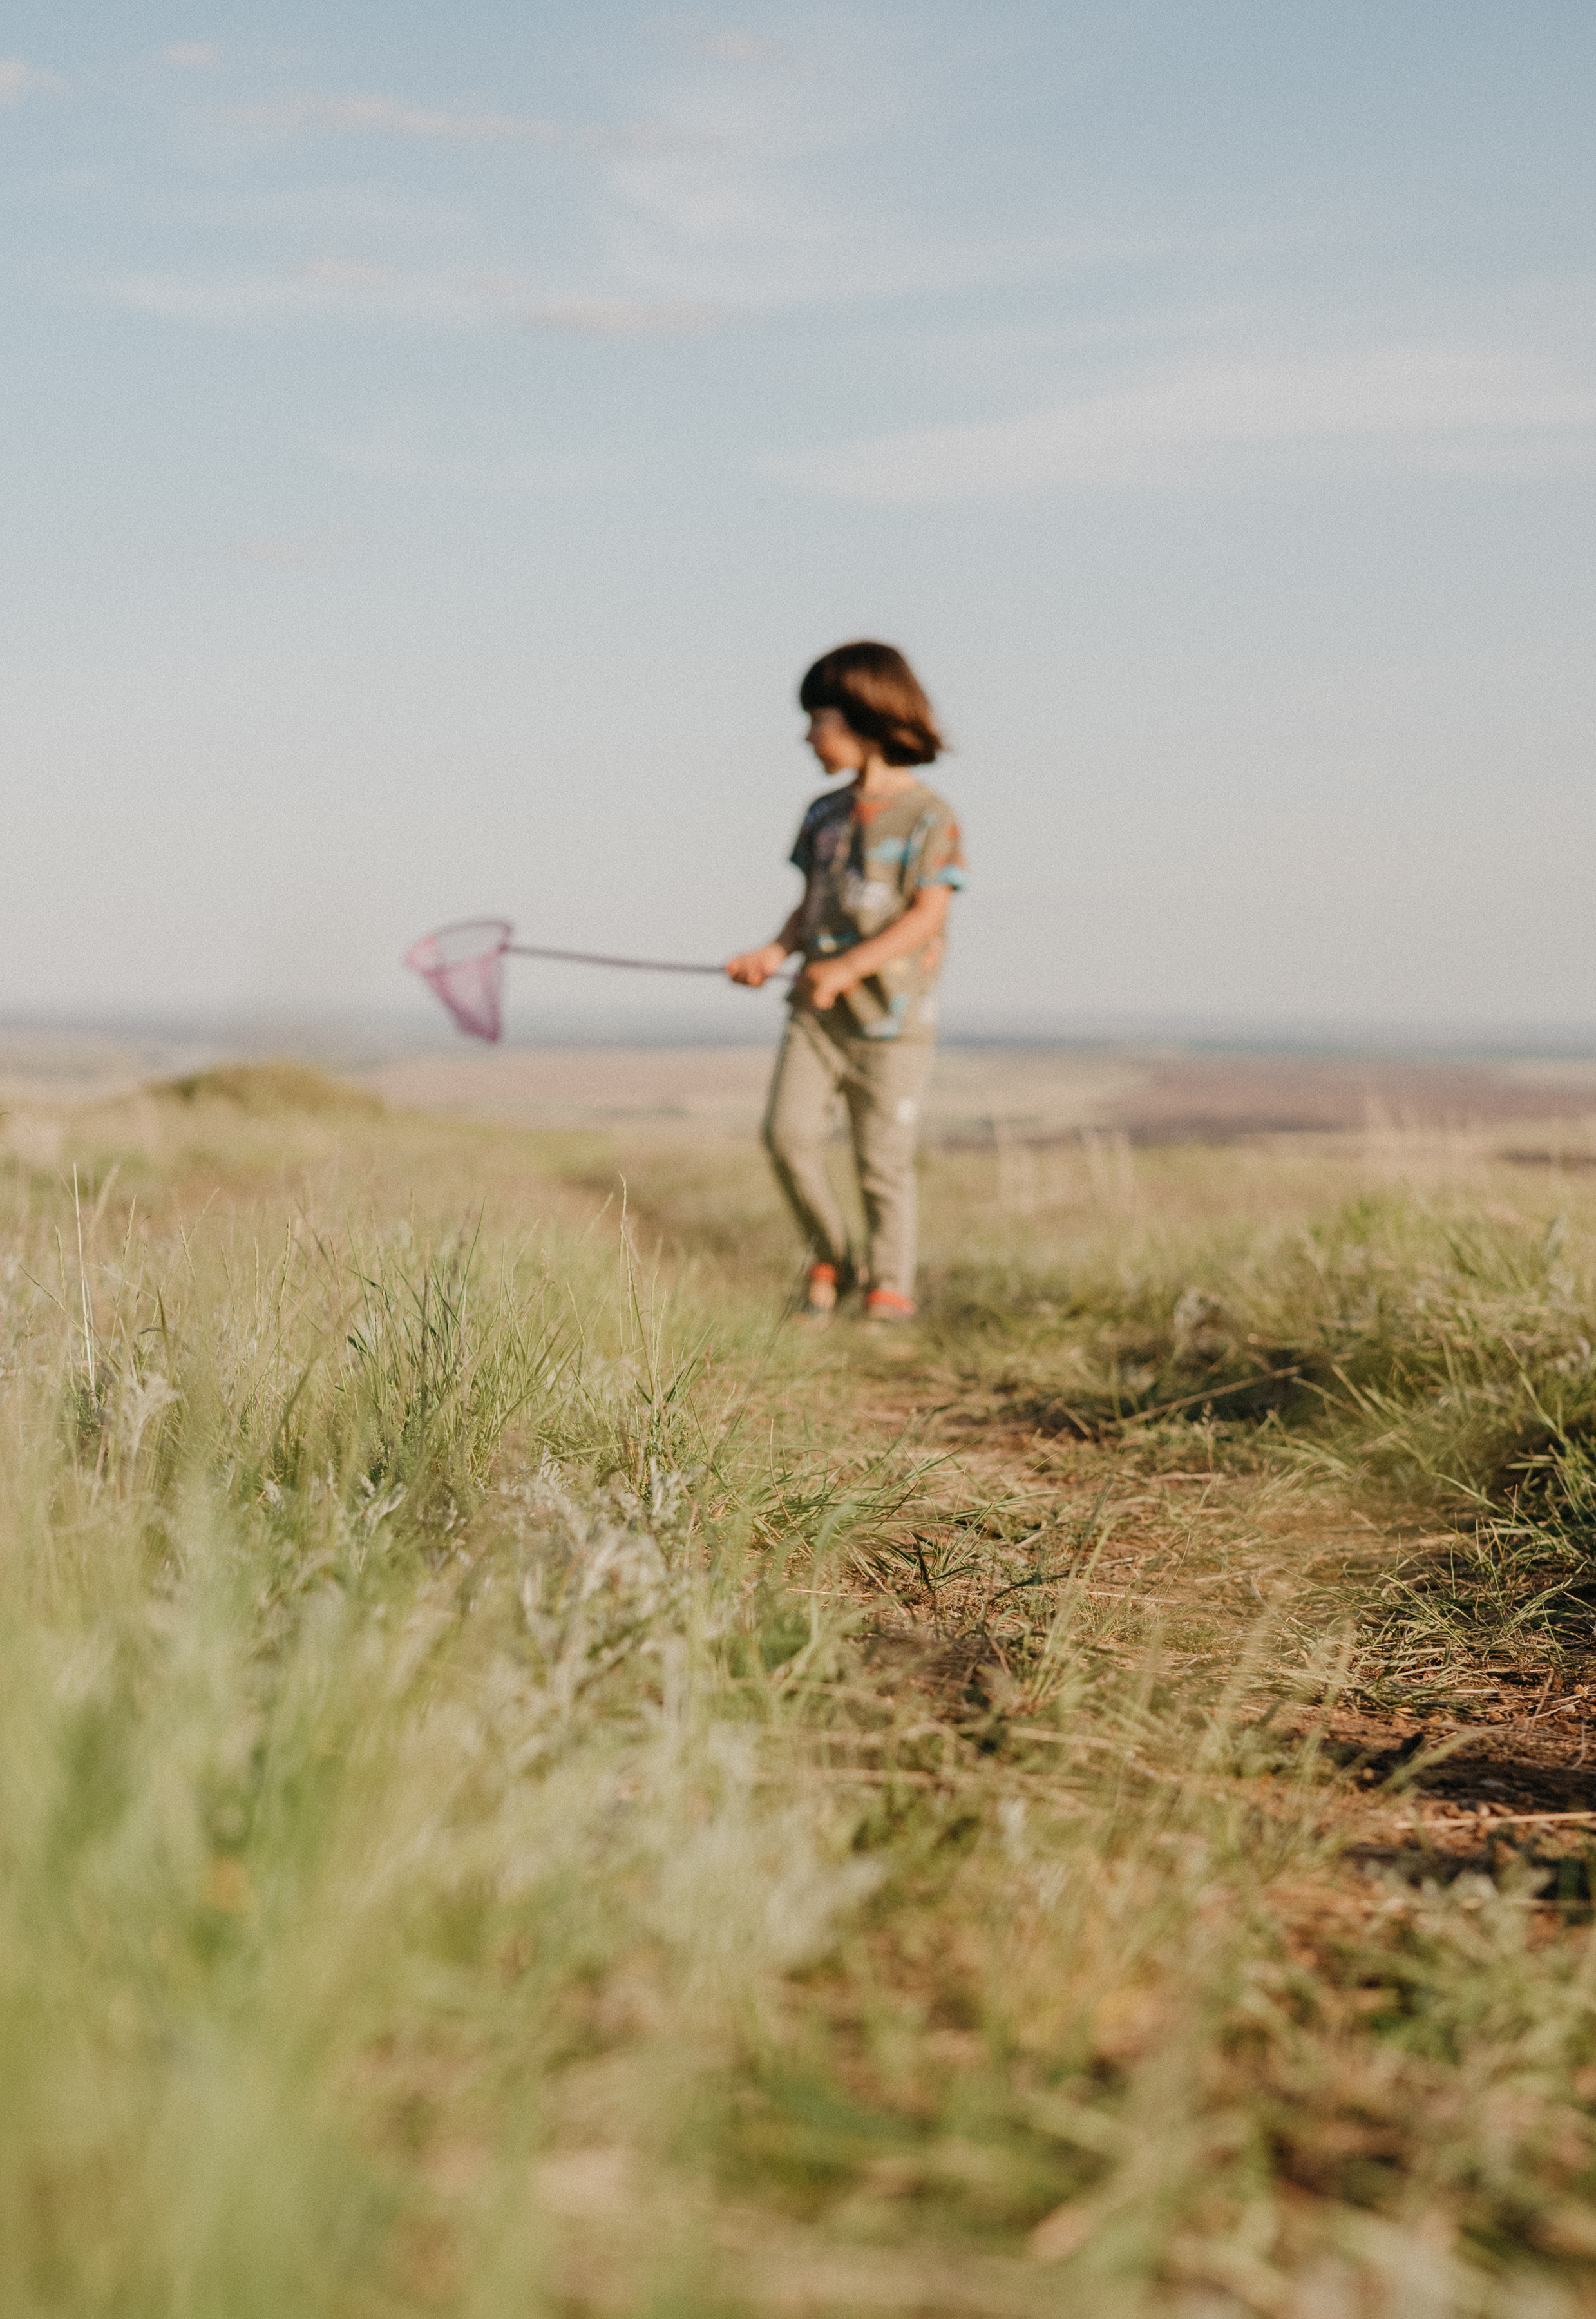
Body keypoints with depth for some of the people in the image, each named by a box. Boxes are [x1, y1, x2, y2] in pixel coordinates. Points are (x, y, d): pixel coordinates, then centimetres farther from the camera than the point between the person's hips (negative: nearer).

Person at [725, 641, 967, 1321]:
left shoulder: (926, 815, -8)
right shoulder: (823, 814, 12)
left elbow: (928, 915, -16)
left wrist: (848, 967, -24)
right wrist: (776, 952, -2)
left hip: (890, 1017, -5)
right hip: (816, 1011, 5)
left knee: (883, 1161, -1)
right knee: (788, 1131, -9)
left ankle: (890, 1287, 15)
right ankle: (830, 1259, 11)